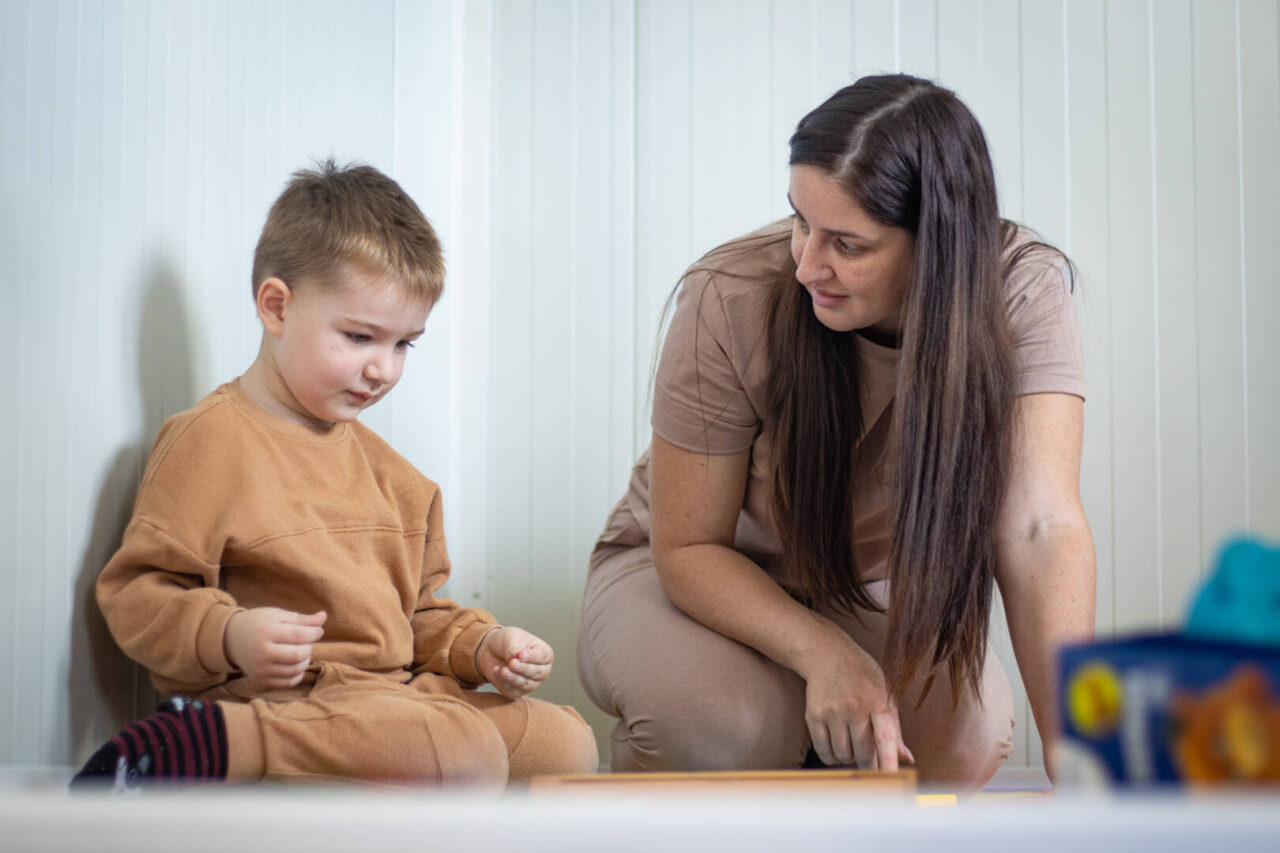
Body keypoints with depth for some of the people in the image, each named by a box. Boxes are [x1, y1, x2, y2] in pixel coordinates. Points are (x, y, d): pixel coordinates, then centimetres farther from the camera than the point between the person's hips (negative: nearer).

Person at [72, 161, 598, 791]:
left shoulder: (376, 461, 22)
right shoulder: (213, 438, -5)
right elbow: (135, 592, -9)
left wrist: (481, 647, 9)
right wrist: (229, 638, -27)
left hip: (398, 692, 9)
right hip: (289, 696, -9)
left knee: (568, 744, 1)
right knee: (472, 751, -31)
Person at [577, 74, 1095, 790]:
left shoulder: (1023, 291, -26)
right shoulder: (732, 300, -28)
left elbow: (1042, 530, -34)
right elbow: (688, 548, -19)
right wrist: (825, 653, -37)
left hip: (879, 594, 2)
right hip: (700, 579, -2)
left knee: (966, 743, -26)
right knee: (726, 727, -33)